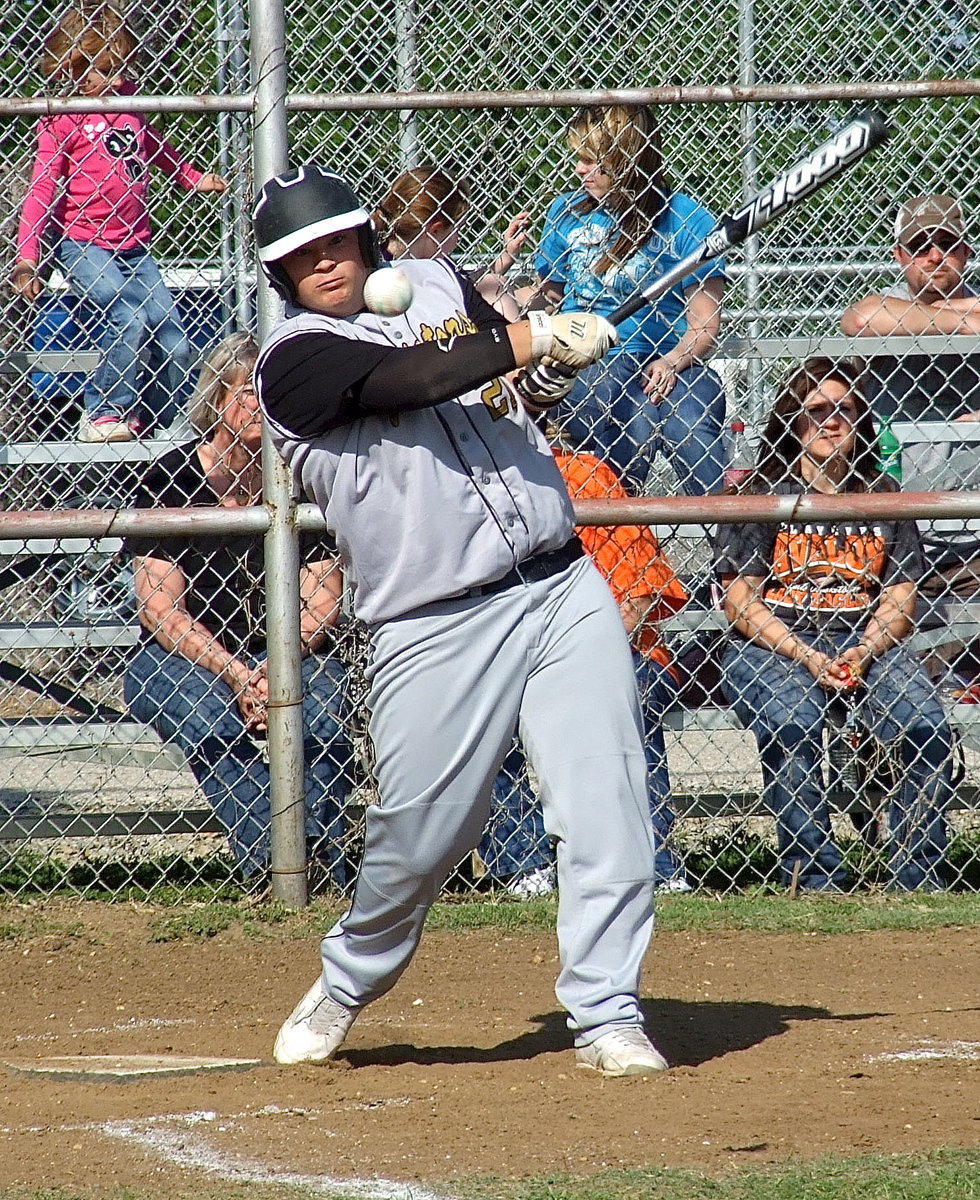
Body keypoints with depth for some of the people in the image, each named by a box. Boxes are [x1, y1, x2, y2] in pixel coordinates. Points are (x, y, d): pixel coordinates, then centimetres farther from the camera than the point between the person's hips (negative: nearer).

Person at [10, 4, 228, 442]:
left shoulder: (128, 102, 10)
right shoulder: (62, 120, -8)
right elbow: (42, 189, -10)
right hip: (85, 246, -6)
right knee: (128, 319, -26)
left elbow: (152, 145, 32)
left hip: (134, 247, 6)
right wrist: (26, 256, -17)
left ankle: (166, 425, 18)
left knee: (174, 344, 0)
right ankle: (103, 415, -13)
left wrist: (192, 177, 43)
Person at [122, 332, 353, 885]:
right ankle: (274, 856, -42)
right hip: (177, 659, -2)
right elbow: (161, 610, -7)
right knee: (206, 719, -34)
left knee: (325, 705, -30)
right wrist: (236, 675, -20)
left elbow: (323, 601, 1)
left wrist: (277, 669, -18)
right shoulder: (170, 480, -3)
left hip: (283, 653, 2)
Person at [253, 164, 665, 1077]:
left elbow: (518, 387, 24)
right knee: (417, 840, 0)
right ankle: (347, 983, 28)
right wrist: (538, 339, -14)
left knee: (607, 813, -7)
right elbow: (416, 380, -18)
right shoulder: (294, 359, -4)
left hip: (564, 590, 4)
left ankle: (606, 1016, -1)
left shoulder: (438, 284, 15)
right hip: (435, 628, -4)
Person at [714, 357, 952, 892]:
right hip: (769, 644, -3)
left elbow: (899, 597, 9)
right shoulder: (761, 493, 2)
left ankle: (916, 879, -17)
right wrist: (807, 658, -15)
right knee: (789, 724, -34)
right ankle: (815, 880, -29)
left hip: (865, 641, 3)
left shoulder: (881, 495, 12)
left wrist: (862, 654, -11)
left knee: (928, 726, -24)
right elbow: (741, 601, -2)